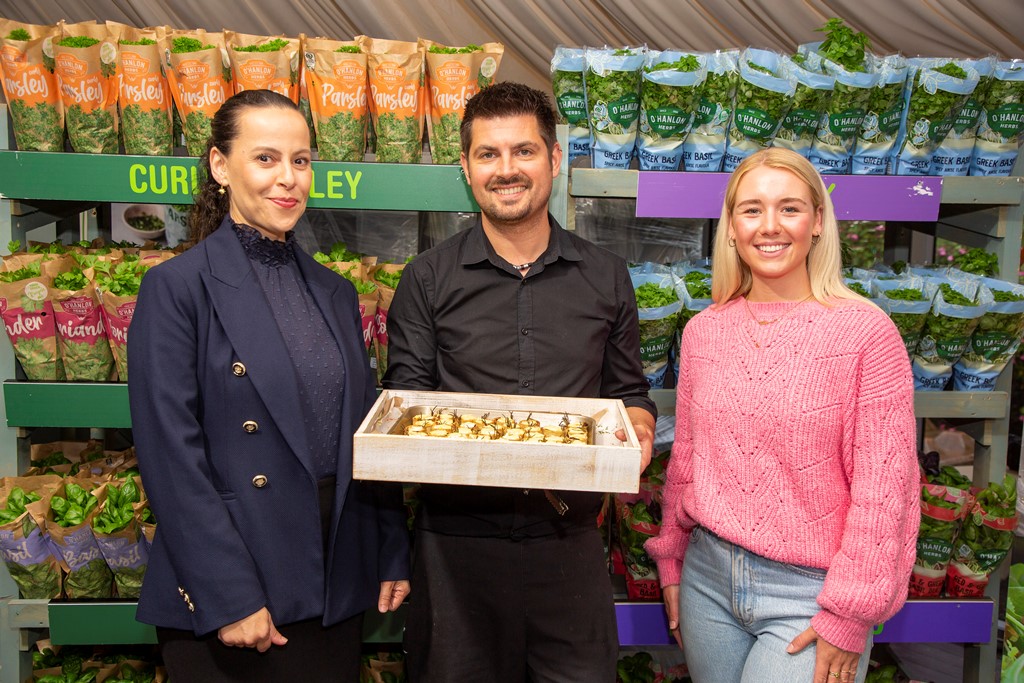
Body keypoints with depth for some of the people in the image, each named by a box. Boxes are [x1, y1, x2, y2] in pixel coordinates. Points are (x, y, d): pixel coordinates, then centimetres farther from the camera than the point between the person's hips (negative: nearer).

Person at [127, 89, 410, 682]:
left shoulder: (336, 293, 8)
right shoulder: (177, 288, -8)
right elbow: (171, 457, -13)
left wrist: (394, 556, 7)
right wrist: (228, 597, -15)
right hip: (224, 601, -5)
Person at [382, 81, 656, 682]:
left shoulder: (607, 278, 7)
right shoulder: (428, 279, 2)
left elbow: (630, 393, 13)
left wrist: (636, 434, -9)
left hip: (570, 537, 1)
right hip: (458, 537, -1)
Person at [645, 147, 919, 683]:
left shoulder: (865, 332, -11)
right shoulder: (703, 331, 2)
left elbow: (884, 484, -10)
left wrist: (850, 614, -10)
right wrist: (671, 562, 13)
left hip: (809, 592, -4)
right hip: (708, 576, 4)